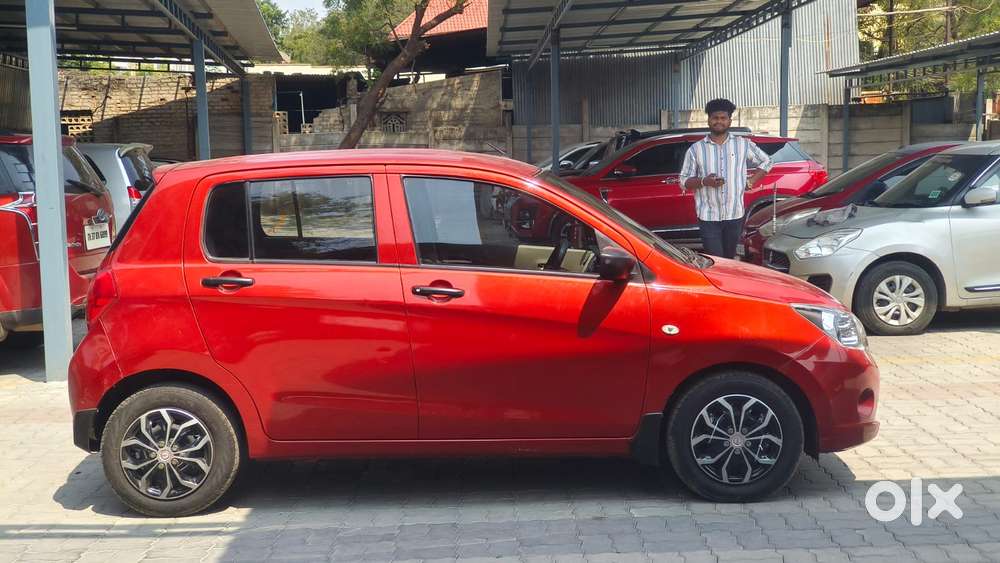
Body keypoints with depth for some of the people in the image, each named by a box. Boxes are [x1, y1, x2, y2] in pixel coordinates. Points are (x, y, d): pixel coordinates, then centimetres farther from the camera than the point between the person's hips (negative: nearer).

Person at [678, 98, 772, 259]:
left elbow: (766, 162, 18)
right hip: (708, 217, -2)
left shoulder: (743, 145, 5)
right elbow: (684, 181, 3)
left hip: (735, 215, 2)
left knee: (729, 259, 13)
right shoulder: (696, 149, 2)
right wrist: (703, 181, -16)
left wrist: (750, 182, 5)